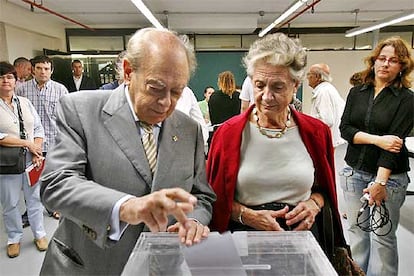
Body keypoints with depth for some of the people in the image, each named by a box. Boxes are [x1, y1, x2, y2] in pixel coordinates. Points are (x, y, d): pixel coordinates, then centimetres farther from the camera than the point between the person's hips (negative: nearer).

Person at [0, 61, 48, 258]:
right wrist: (27, 143, -14)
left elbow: (38, 129, 6)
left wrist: (37, 151, -8)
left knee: (34, 198, 12)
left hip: (31, 160, 3)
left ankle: (39, 234, 29)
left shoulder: (25, 102, 8)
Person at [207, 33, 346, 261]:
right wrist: (248, 216, -15)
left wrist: (314, 203, -9)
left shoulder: (315, 132, -3)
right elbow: (216, 197, -2)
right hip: (244, 235, -1)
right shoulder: (229, 133, -10)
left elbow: (324, 188, 11)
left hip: (302, 234, 2)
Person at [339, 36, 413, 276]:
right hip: (355, 172, 4)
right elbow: (345, 128, -3)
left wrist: (380, 182, -23)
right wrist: (376, 139, -19)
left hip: (389, 175, -3)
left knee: (382, 236, 4)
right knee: (357, 229, 14)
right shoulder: (357, 92, 5)